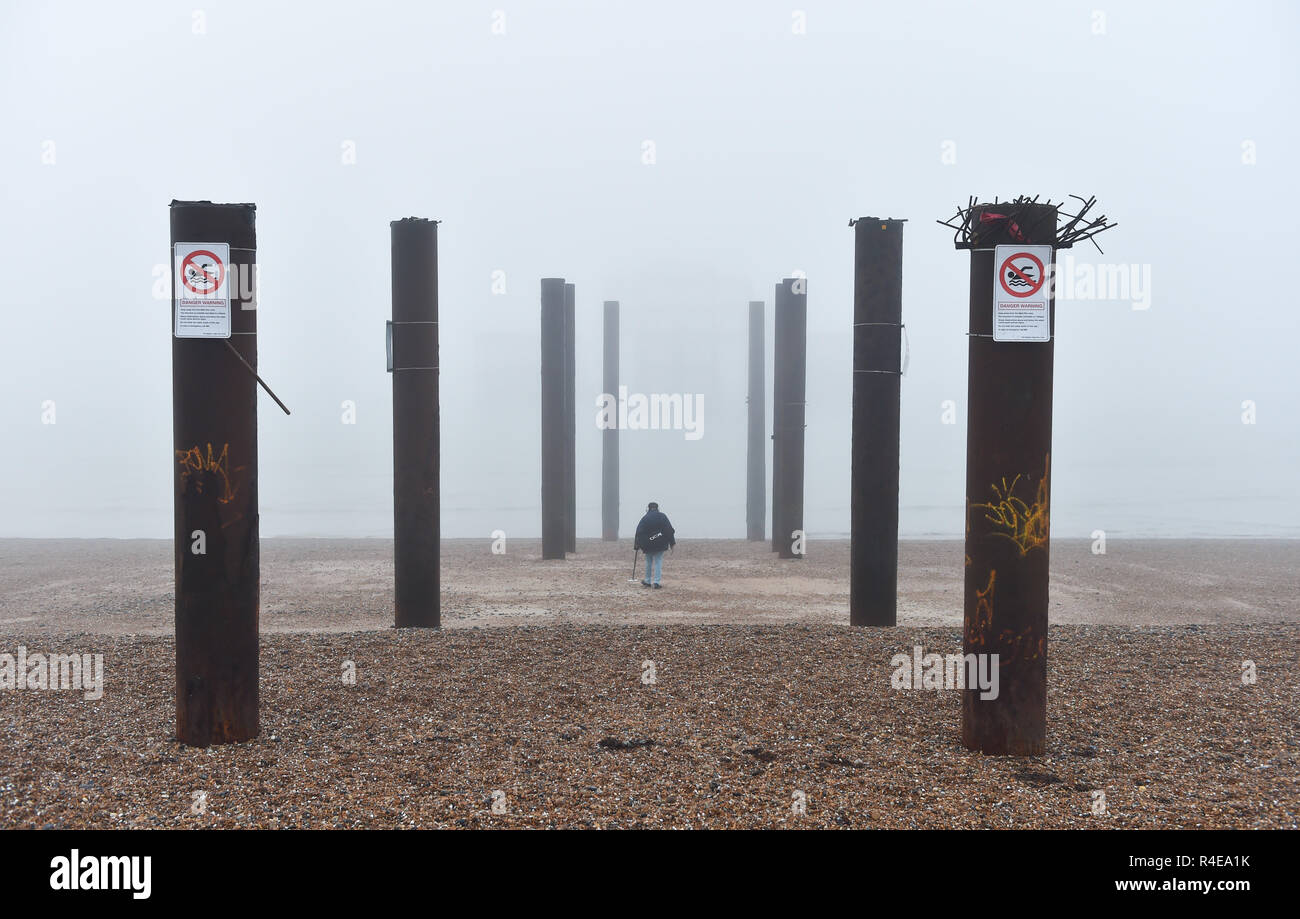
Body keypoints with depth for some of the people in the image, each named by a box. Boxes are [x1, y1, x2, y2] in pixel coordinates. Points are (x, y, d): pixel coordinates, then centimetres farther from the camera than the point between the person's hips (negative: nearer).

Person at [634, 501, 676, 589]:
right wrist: (672, 542, 3)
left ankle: (647, 581, 24)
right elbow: (669, 530, -2)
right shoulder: (662, 516, 0)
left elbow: (639, 533, -1)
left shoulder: (644, 518, 1)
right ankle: (656, 582, -7)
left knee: (648, 562, 15)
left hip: (648, 545, 1)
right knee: (658, 562, 2)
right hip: (660, 544, -1)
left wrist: (638, 545, 5)